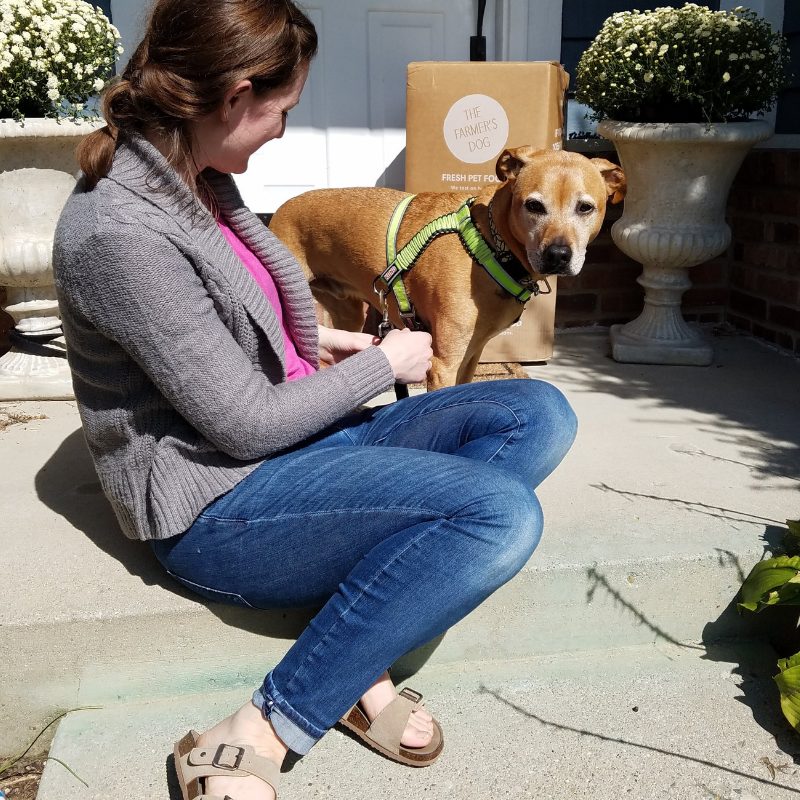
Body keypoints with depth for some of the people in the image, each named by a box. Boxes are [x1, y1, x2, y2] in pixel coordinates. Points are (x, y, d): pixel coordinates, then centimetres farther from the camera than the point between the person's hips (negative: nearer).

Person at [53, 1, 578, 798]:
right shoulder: (121, 233, -22)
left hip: (293, 441, 9)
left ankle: (361, 661, -13)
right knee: (500, 513, -28)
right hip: (219, 506, -9)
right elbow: (246, 424, -19)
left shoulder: (193, 182, 6)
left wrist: (316, 341, 12)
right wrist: (383, 363, -7)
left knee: (540, 414, -3)